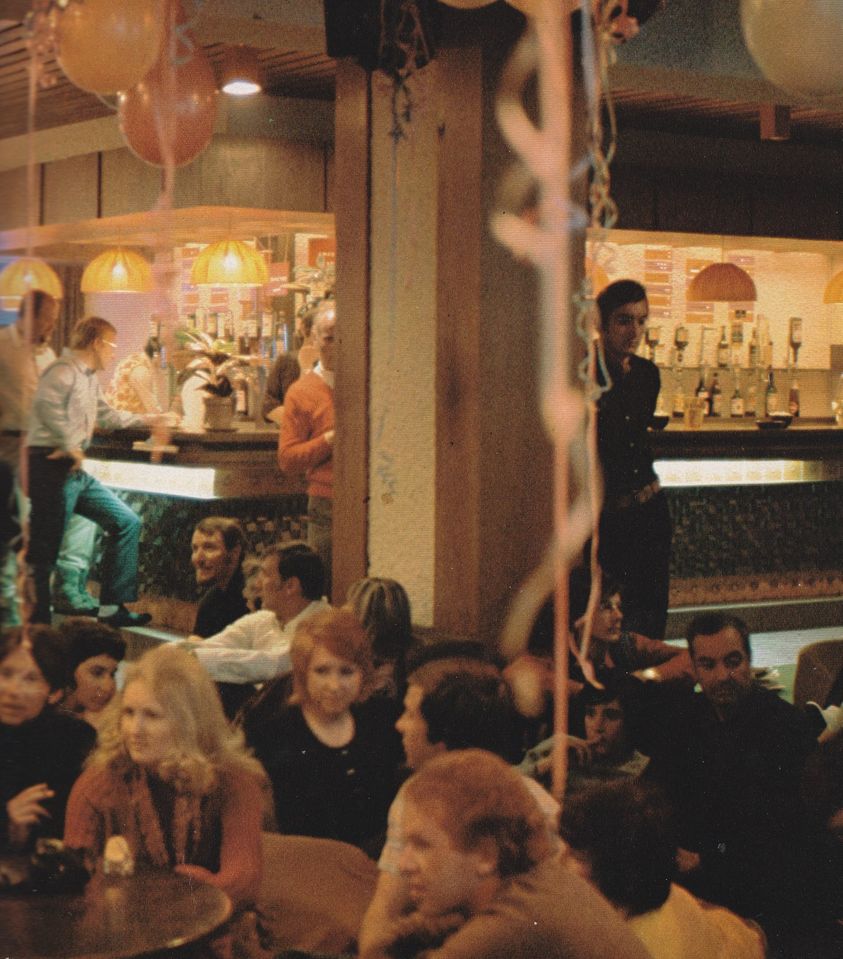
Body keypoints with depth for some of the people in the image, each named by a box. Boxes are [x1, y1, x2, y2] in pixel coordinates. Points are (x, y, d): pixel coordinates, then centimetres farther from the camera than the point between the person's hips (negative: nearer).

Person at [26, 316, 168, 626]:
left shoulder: (89, 378, 20)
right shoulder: (65, 371, -12)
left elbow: (105, 414, 39)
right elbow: (45, 404, -33)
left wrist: (144, 420, 45)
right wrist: (69, 445, -29)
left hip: (76, 472, 10)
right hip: (53, 468, -10)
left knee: (127, 523, 11)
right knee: (45, 548, -7)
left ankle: (112, 607, 14)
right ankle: (37, 621, 0)